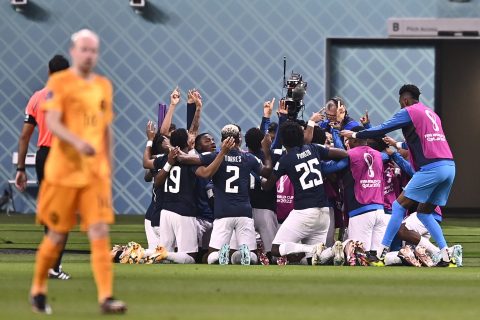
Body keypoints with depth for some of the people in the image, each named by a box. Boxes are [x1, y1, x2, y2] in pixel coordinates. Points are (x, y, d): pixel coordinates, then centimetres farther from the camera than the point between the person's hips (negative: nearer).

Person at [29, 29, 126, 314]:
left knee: (100, 232, -9)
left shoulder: (104, 86, 13)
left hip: (96, 173, 4)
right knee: (57, 236, 4)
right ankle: (38, 290, 25)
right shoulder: (59, 82, -4)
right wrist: (77, 141, -33)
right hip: (63, 171, -4)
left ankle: (106, 297, -14)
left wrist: (109, 170, 19)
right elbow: (52, 122, -16)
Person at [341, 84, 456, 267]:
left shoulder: (408, 112, 2)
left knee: (399, 207, 1)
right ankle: (447, 258, 6)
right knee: (424, 213, 17)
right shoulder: (431, 114, 24)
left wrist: (355, 135, 14)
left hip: (432, 167, -7)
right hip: (449, 166, 7)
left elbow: (382, 130, 1)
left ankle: (382, 254, -3)